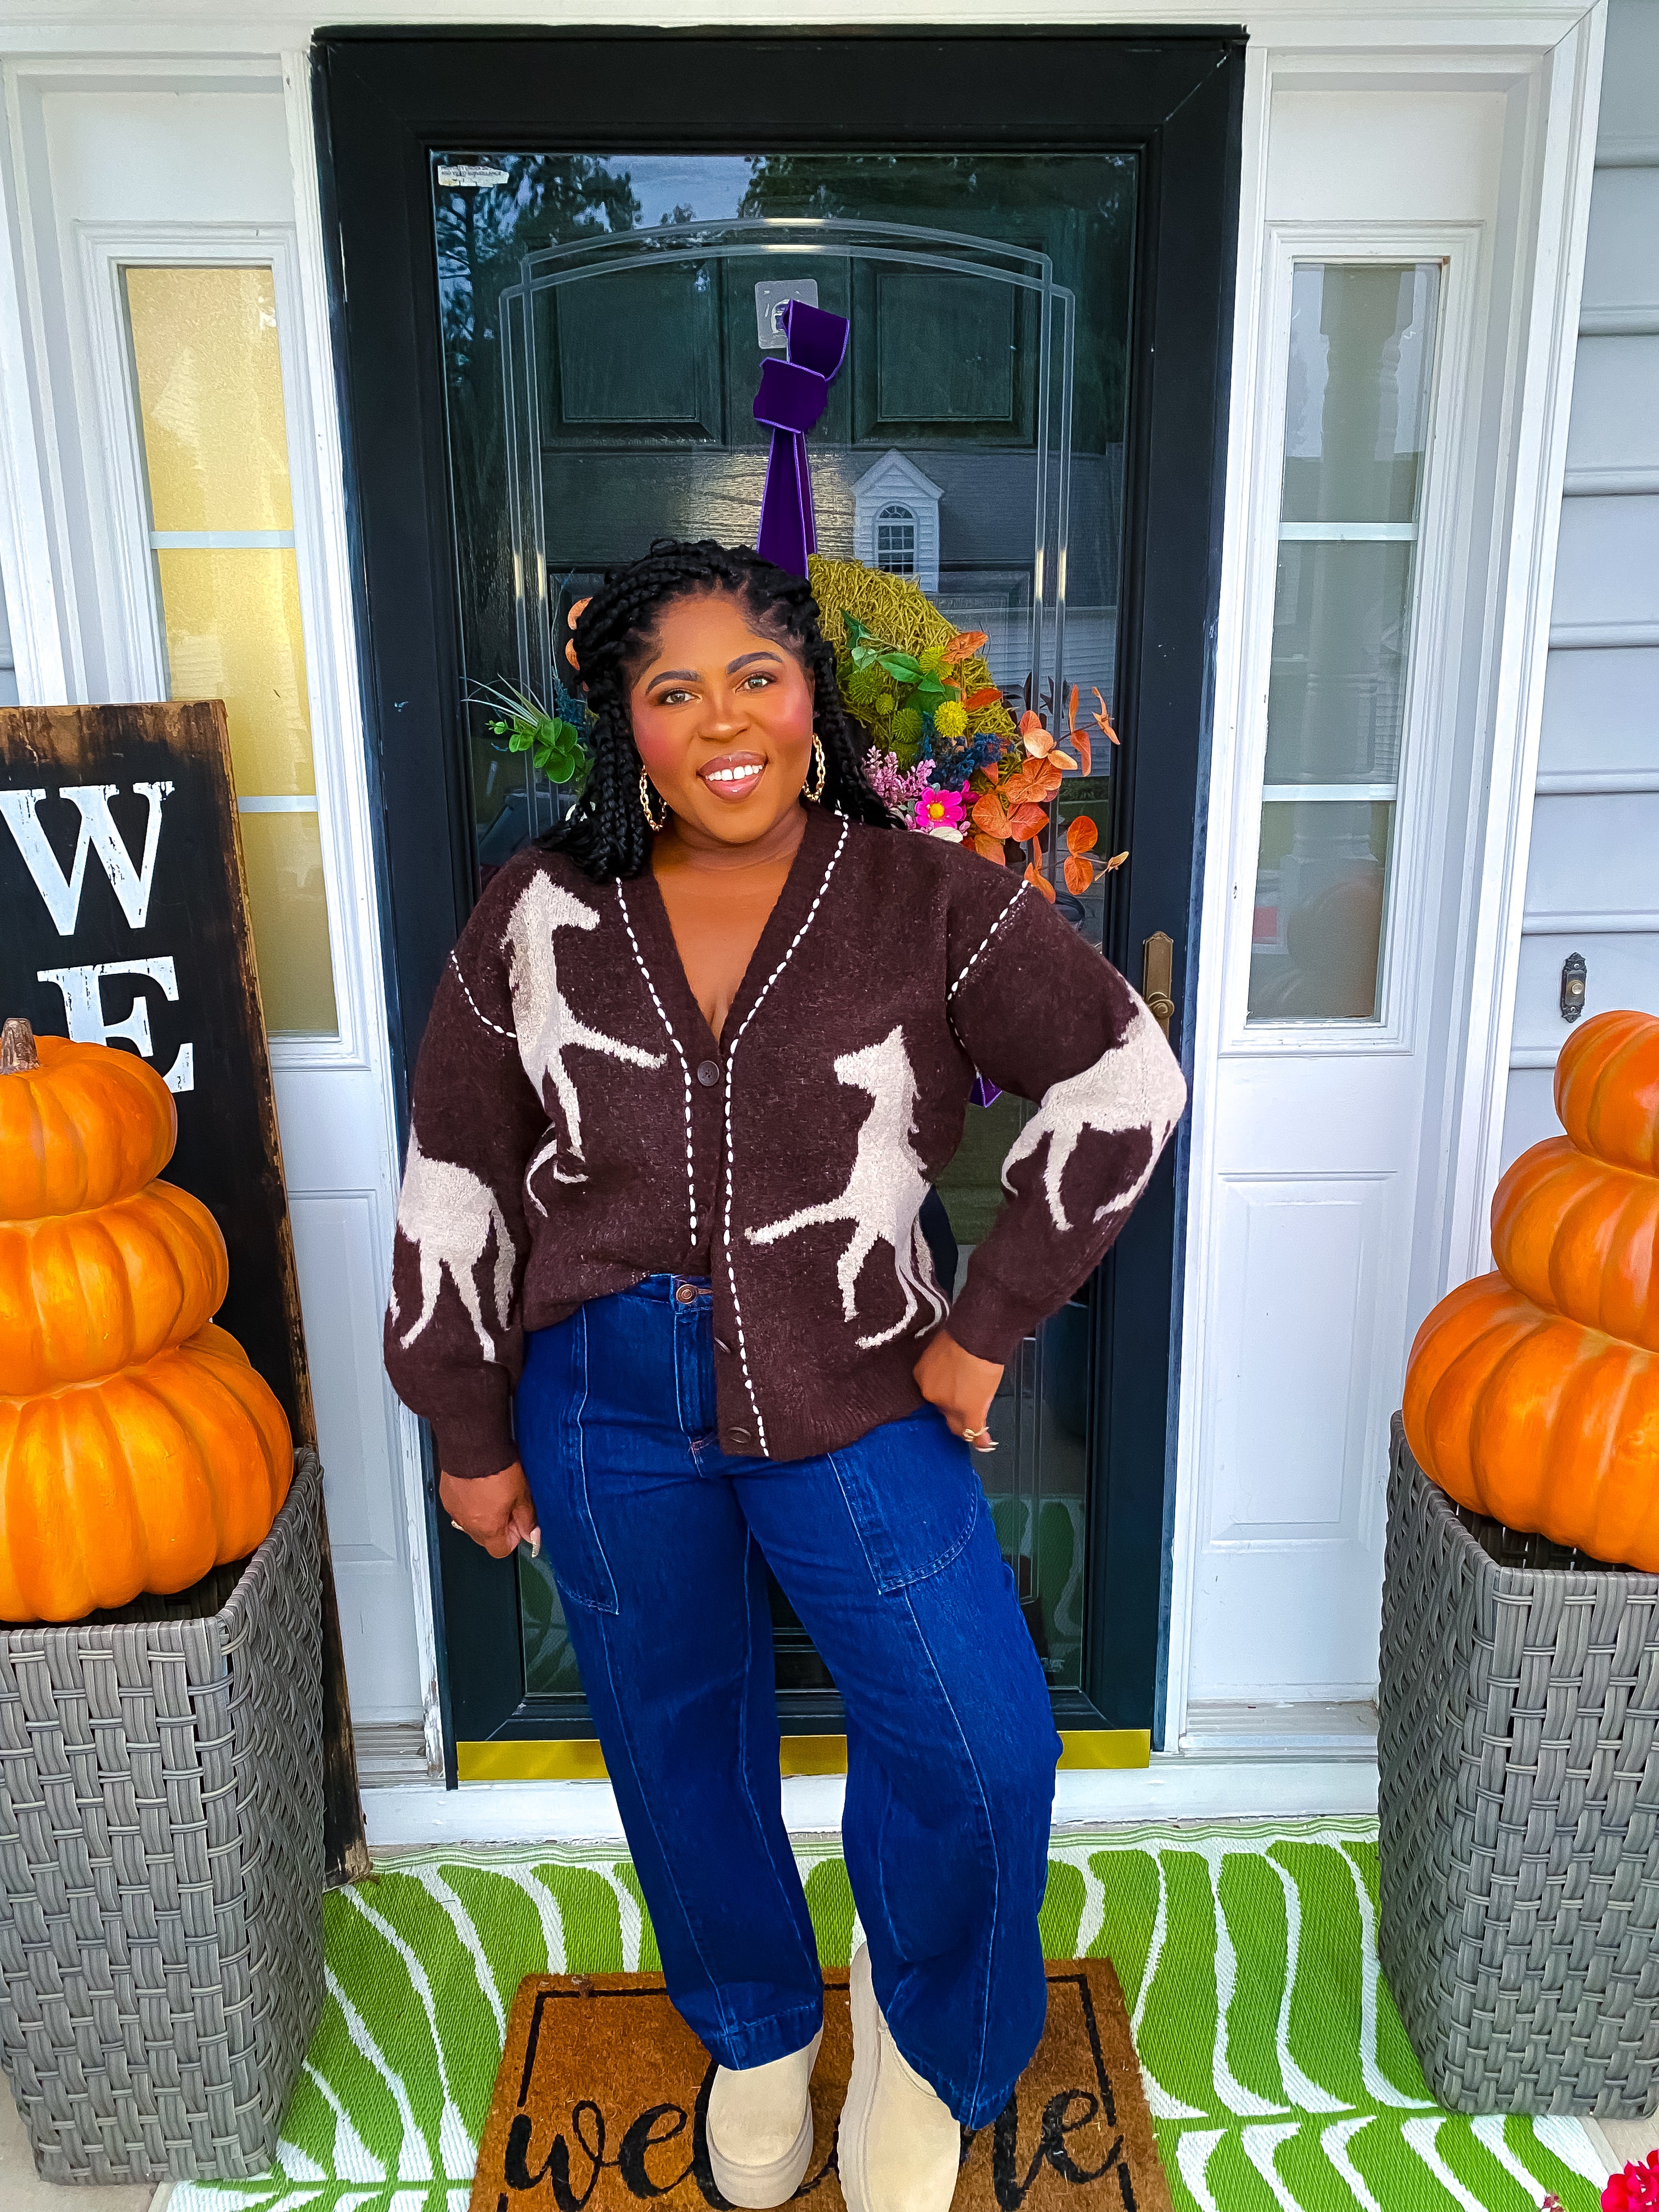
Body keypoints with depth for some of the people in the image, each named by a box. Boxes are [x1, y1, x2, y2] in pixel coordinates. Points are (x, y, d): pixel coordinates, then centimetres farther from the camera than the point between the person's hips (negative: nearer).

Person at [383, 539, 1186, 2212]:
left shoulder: (928, 902, -8)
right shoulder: (540, 916, -4)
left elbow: (1123, 1083, -7)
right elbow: (457, 1182, 2)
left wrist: (987, 1324, -9)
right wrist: (471, 1431, 5)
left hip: (853, 1400, -1)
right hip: (606, 1407, 2)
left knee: (983, 1758, -3)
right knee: (680, 1745, 18)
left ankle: (917, 2029, 33)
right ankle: (759, 2031, 49)